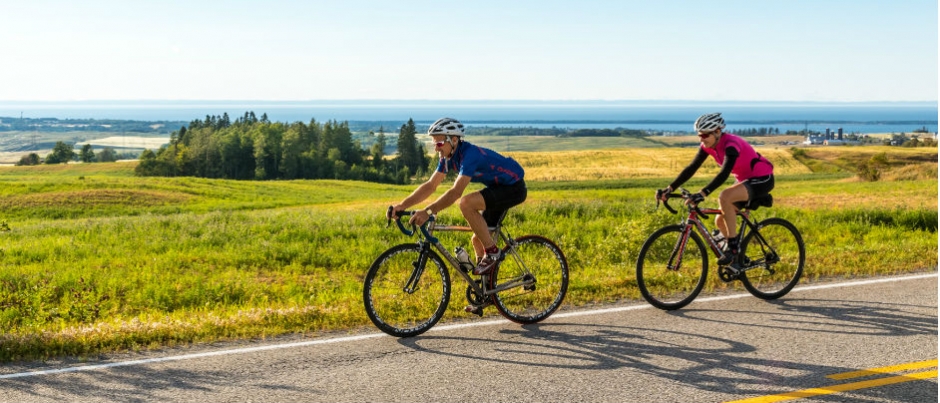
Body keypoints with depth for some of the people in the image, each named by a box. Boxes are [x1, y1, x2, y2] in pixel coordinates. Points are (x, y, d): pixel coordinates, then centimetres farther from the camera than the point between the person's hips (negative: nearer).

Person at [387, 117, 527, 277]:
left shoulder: (470, 154, -29)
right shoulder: (448, 156, -2)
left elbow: (456, 191, -38)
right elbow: (430, 186, -4)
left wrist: (428, 211, -46)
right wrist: (402, 205, -15)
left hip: (513, 187, -9)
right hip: (497, 187, 9)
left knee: (467, 203, -30)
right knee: (477, 240, 8)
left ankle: (492, 252, -17)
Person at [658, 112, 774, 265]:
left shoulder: (731, 144, -29)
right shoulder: (708, 146, -5)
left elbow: (724, 174, -41)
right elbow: (691, 168, -7)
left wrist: (703, 193, -53)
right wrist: (669, 188, -17)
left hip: (762, 179, -9)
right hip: (744, 179, 9)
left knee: (724, 197, -33)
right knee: (720, 221, 2)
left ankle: (733, 245, -22)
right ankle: (738, 257, 20)